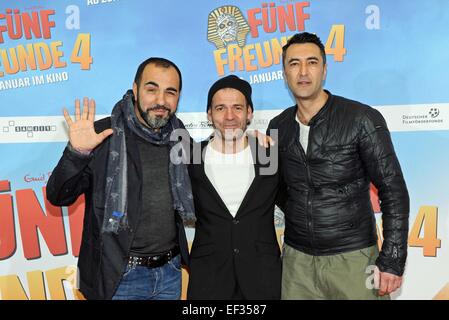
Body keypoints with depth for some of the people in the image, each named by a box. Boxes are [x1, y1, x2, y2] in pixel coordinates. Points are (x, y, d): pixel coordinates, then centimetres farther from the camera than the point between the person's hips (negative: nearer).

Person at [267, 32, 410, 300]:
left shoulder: (363, 120, -11)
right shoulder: (278, 127, 2)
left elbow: (394, 192, -10)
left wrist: (392, 261, -12)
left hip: (353, 259, -3)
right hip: (297, 259, 4)